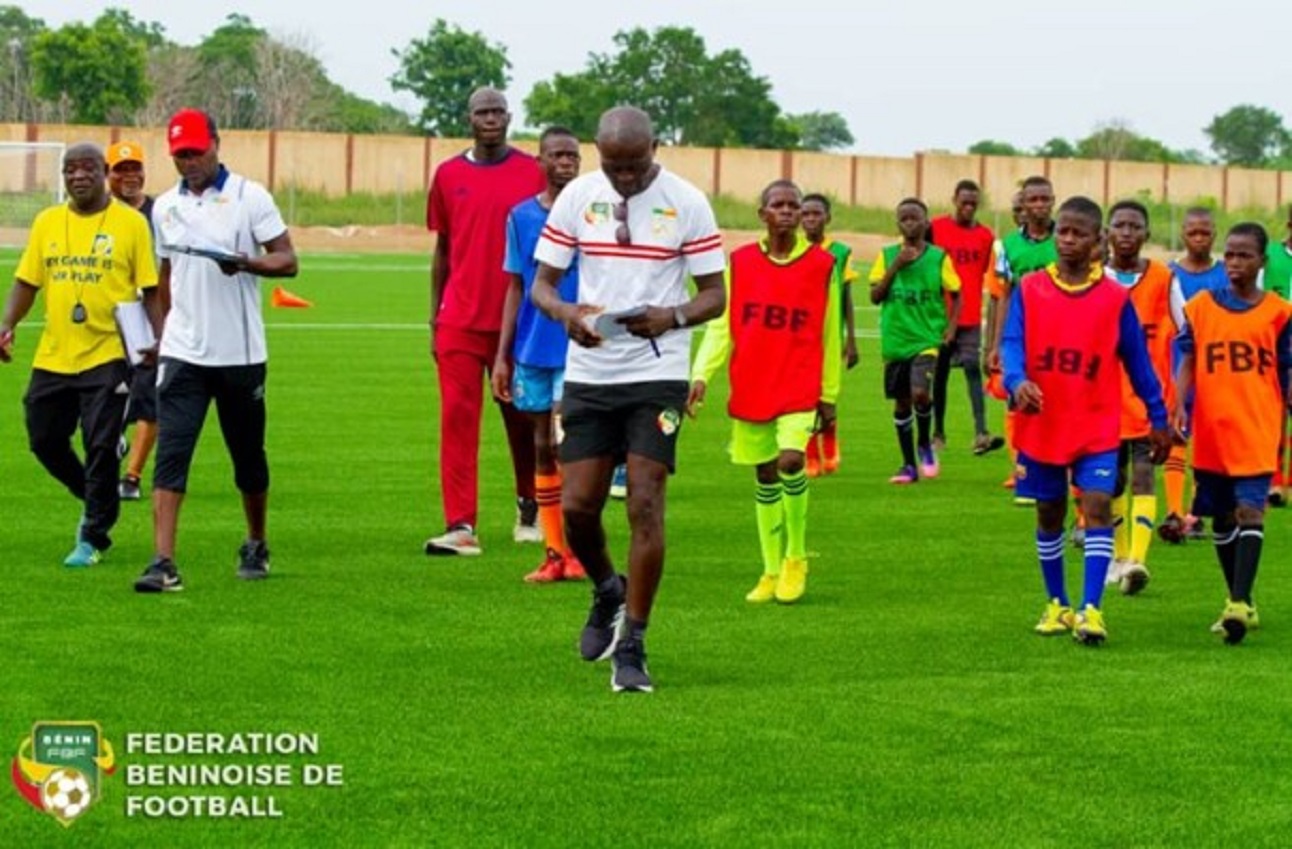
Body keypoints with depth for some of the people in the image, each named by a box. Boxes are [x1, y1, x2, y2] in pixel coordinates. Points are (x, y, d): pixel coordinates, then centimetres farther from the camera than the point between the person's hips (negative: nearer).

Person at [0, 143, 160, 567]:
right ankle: (98, 502, 32)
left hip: (107, 355, -5)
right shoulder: (46, 222, 8)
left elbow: (151, 290, -2)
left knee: (100, 447, -5)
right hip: (53, 356, 5)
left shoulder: (131, 223, -3)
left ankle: (93, 538, 8)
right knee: (45, 441, 8)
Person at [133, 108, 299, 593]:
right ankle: (163, 563, -17)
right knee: (171, 453, -11)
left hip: (241, 353, -2)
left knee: (248, 454, 11)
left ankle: (256, 545, 32)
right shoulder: (165, 208, 9)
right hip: (183, 353, 2)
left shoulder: (249, 197, -3)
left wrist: (246, 263, -25)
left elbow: (287, 261, -7)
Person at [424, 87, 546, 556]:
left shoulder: (533, 173, 1)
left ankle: (529, 508, 31)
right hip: (460, 321, 1)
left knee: (522, 419, 11)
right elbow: (442, 250, 12)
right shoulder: (449, 175, 6)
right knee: (457, 418, -6)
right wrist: (435, 319, 9)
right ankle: (461, 526, -7)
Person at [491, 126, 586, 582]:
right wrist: (503, 355, 9)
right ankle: (555, 554, 12)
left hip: (577, 350, -4)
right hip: (533, 351, 4)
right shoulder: (521, 217, 8)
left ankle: (577, 550, -2)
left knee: (563, 444, -12)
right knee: (543, 448, 6)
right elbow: (516, 289, 12)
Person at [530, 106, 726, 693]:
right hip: (588, 374, 3)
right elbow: (541, 282, 6)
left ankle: (631, 648, 0)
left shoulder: (686, 203, -4)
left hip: (657, 374, -2)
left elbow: (714, 294, 0)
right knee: (577, 505, 0)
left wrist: (674, 316, -22)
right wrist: (566, 312, -17)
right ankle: (607, 592, 32)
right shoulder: (577, 197, 2)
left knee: (645, 505, -8)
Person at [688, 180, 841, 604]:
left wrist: (829, 393, 8)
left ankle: (796, 558, 1)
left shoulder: (822, 265, 1)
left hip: (800, 387, -2)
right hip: (751, 389, 2)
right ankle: (772, 572, 20)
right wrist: (701, 375, -8)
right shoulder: (739, 262, 4)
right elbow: (721, 326, 4)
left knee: (790, 460, -20)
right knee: (764, 477, 8)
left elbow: (830, 334, 6)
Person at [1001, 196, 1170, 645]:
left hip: (1097, 427, -1)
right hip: (1041, 425, 1)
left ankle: (1090, 610, -17)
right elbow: (1011, 343, -10)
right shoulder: (1029, 290, -1)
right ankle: (1057, 605, 27)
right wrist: (1017, 381, -31)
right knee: (1049, 515, 12)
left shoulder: (1116, 299, -1)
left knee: (1097, 508, -14)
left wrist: (1158, 419, 7)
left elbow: (1138, 361, 5)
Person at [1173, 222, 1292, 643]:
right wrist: (1179, 405, -12)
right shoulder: (1200, 307, 5)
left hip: (1257, 431, -3)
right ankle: (1239, 602, 26)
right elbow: (1187, 363, 4)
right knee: (1222, 518, 12)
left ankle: (1239, 604, -22)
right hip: (1210, 431, 3)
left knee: (1249, 511, -15)